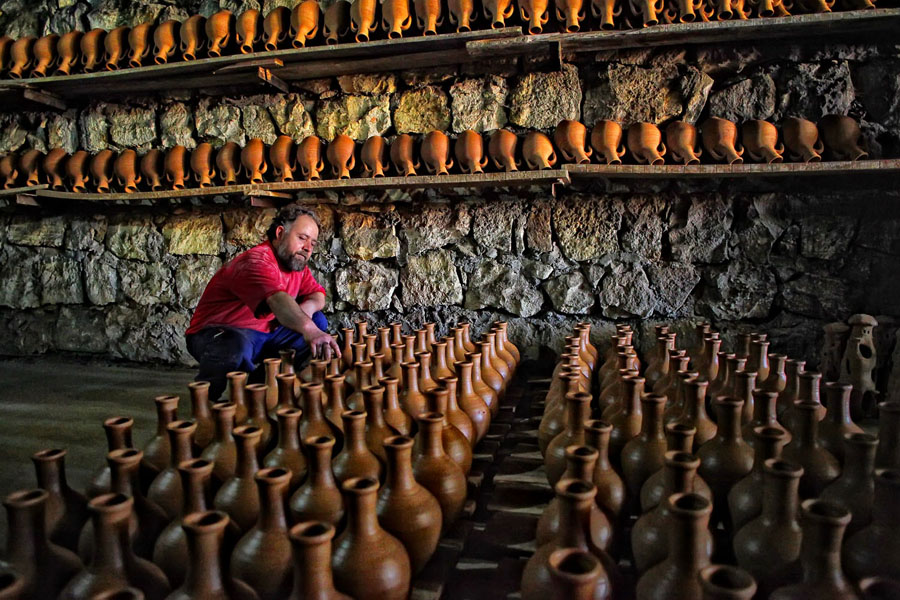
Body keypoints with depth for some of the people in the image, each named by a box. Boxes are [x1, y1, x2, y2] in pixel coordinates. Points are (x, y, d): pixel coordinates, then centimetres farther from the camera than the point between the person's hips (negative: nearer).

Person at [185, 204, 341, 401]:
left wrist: (307, 307, -15)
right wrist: (309, 329, -60)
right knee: (237, 347, -42)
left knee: (318, 322, 2)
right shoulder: (257, 261, -24)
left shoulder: (297, 262, 6)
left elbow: (317, 294, 11)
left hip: (264, 333, 9)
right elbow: (277, 299, -43)